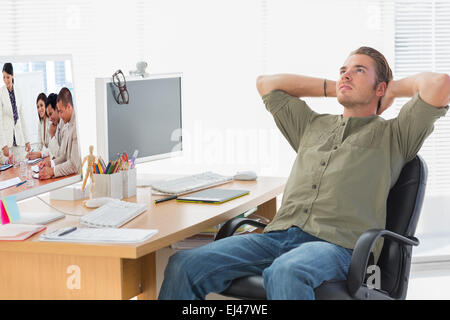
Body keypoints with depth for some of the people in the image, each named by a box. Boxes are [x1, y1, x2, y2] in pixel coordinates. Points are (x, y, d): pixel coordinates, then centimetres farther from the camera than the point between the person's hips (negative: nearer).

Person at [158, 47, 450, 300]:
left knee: (285, 273, -42)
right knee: (184, 265, -19)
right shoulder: (313, 126, 32)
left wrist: (395, 87, 21)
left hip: (336, 244, -5)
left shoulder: (392, 136, 16)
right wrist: (332, 88, 37)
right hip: (279, 236, 5)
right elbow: (266, 83, 41)